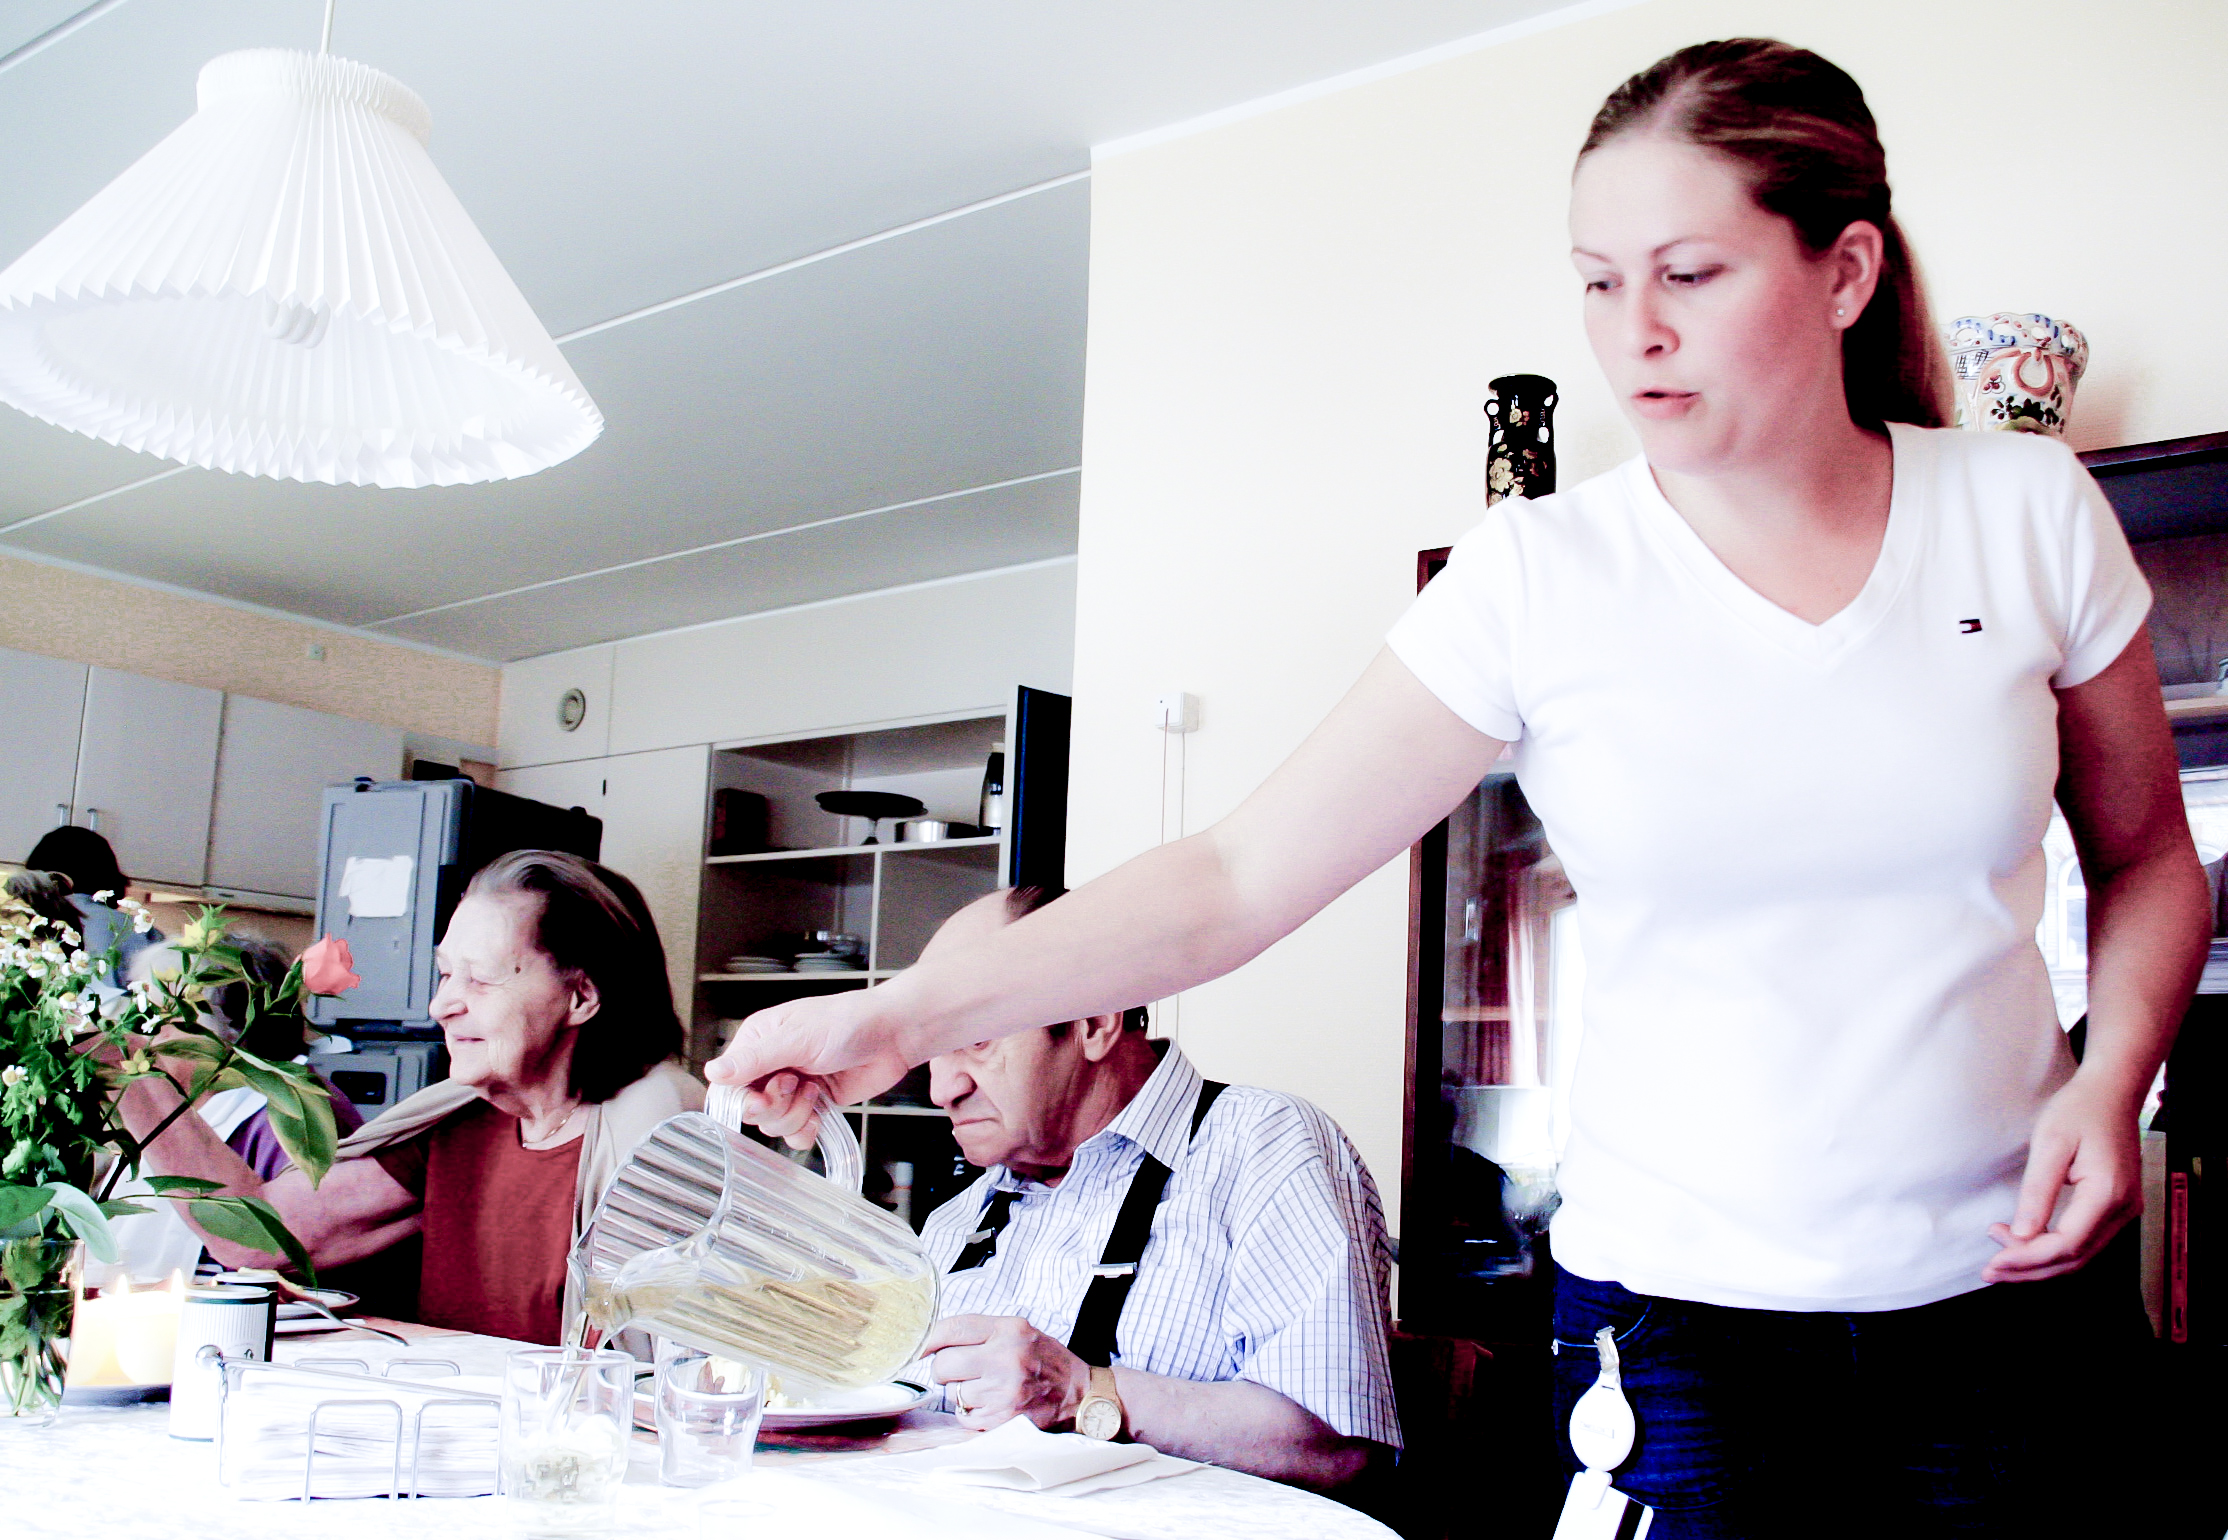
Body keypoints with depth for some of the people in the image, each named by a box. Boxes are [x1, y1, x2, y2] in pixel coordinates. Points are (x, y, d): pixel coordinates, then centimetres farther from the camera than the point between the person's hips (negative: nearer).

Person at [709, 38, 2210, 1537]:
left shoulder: (2033, 511, -4)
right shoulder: (1539, 577, -11)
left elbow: (2147, 855, 10)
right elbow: (1238, 877, -14)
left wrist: (2113, 1082, -9)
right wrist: (905, 1013, -21)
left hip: (2001, 1292, 3)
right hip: (1684, 1301, -2)